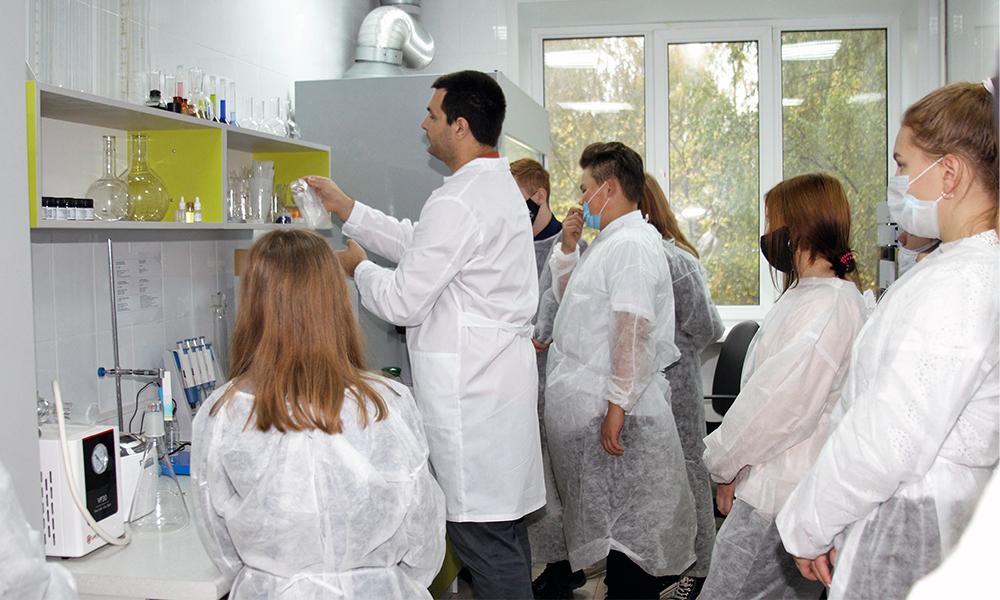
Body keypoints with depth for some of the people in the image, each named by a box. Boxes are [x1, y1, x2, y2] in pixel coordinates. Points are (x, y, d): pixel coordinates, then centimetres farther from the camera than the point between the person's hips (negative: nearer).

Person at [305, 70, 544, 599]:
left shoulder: (457, 203, -20)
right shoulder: (498, 184, 13)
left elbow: (401, 302, -15)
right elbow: (420, 244, 23)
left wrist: (357, 267, 4)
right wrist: (346, 209, 25)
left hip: (468, 389, -10)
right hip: (498, 373, 11)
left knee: (483, 533, -2)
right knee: (503, 524, 19)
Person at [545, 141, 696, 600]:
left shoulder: (631, 244, -16)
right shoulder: (607, 242, 16)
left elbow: (633, 331, -23)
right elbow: (571, 300, 28)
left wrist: (617, 407, -24)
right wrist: (568, 248, 14)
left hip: (611, 412, -10)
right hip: (586, 407, 10)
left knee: (627, 523, 0)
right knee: (614, 516, 17)